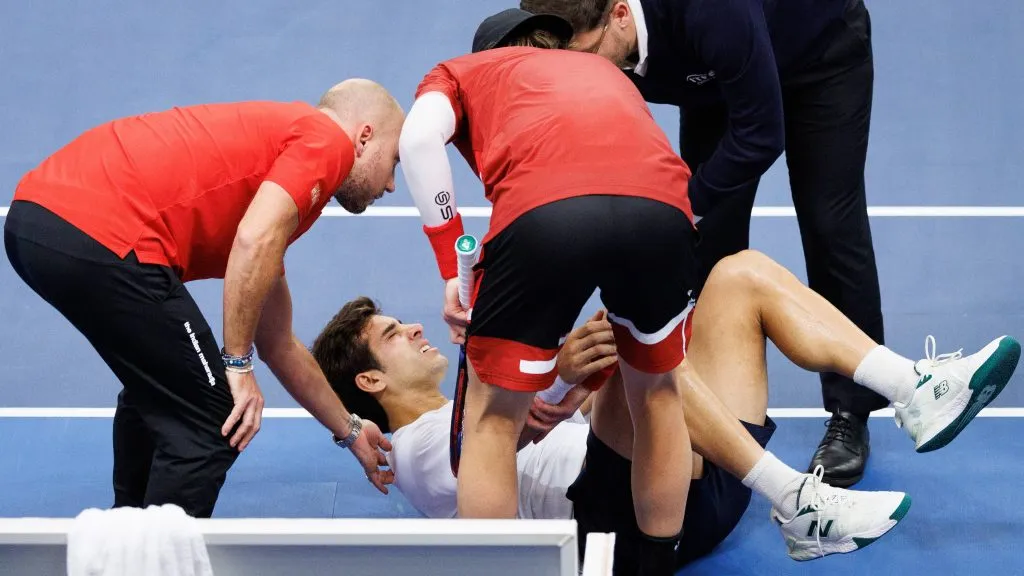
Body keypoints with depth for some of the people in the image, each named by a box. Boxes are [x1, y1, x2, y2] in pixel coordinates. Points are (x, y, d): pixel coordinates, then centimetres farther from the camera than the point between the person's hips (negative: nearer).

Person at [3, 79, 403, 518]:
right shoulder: (327, 136, 6)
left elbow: (277, 344, 38)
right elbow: (255, 238, -15)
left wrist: (350, 431, 46)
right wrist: (238, 364, -6)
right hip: (102, 236, -10)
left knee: (159, 387, 32)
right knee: (209, 424, 3)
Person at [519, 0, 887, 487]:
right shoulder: (597, 50, -26)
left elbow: (761, 135, -36)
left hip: (823, 50, -5)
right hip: (718, 78, 5)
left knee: (830, 225, -9)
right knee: (709, 231, -3)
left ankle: (850, 418, 1)